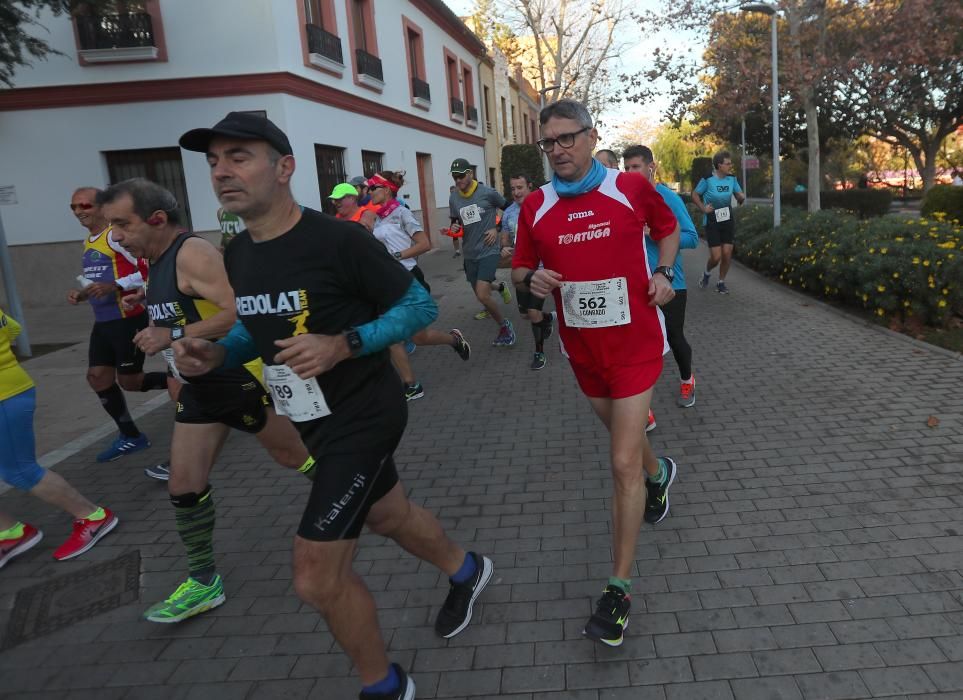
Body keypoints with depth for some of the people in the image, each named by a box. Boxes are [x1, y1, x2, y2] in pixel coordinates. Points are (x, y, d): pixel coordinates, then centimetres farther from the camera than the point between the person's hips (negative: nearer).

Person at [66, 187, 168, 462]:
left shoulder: (116, 235, -14)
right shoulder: (88, 241, 16)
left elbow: (150, 270, -21)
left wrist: (115, 287, -29)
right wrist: (82, 294, 11)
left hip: (129, 319, -9)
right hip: (103, 321, 9)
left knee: (129, 381, -3)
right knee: (97, 376, 6)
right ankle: (131, 436, 17)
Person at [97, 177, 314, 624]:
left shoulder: (193, 253, -20)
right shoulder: (160, 261, 10)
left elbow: (238, 313, -31)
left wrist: (172, 336, -27)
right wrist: (157, 334, 12)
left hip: (244, 380, -9)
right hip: (201, 388, 9)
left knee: (293, 456, 10)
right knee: (184, 486, 6)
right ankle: (204, 583, 20)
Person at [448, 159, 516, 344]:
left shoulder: (488, 193, -11)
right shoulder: (453, 198, 2)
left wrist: (496, 229, -4)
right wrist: (454, 228, -7)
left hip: (489, 250, -6)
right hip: (470, 253, 6)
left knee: (482, 295, -20)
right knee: (479, 292, 18)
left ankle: (504, 325, 2)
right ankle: (500, 287, 52)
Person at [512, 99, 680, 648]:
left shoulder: (631, 187, -7)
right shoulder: (535, 207, -2)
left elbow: (668, 228, 11)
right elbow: (522, 268, 8)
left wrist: (664, 273, -6)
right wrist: (532, 279, -15)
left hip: (635, 344, -4)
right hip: (583, 350, 4)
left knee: (624, 464, -9)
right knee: (625, 439, 25)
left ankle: (621, 588, 4)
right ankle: (658, 473, 61)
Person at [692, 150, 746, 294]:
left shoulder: (732, 178, -1)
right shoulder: (707, 179, -13)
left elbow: (739, 195, 7)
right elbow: (695, 195, -2)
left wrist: (741, 197, -16)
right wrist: (703, 208, -12)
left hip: (728, 220, 4)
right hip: (712, 222, -4)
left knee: (727, 254, 1)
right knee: (716, 257, -7)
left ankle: (721, 282, 19)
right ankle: (707, 273, 27)